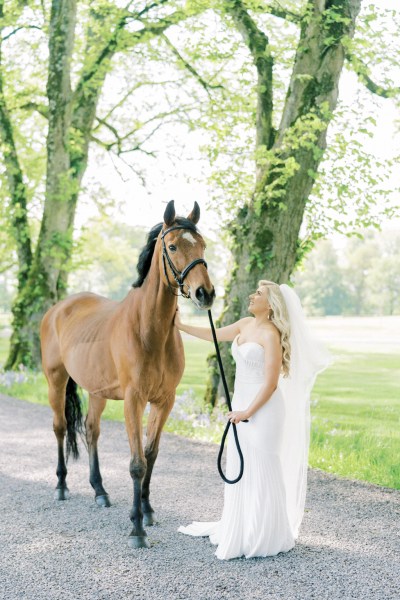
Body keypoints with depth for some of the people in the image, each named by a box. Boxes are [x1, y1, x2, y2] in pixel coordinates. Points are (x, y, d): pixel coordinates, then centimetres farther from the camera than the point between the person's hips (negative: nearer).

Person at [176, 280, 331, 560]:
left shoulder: (271, 335, -18)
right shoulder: (246, 324, 7)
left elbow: (271, 383, -19)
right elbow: (214, 335, 22)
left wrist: (248, 412, -16)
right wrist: (181, 326, 20)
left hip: (262, 408, -9)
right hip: (242, 404, 9)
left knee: (261, 471, -1)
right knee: (238, 468, 17)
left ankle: (267, 538, 12)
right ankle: (238, 528, 32)